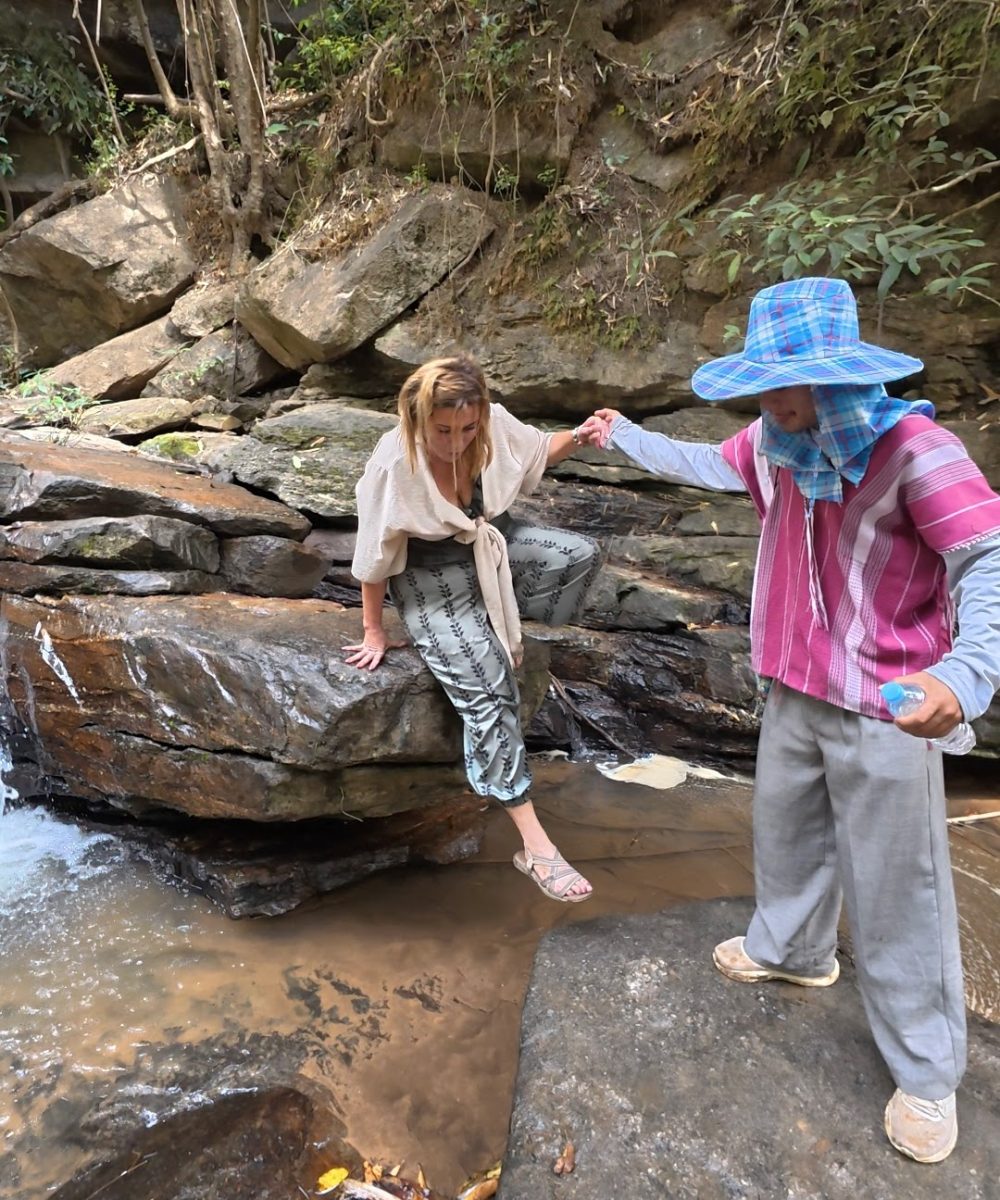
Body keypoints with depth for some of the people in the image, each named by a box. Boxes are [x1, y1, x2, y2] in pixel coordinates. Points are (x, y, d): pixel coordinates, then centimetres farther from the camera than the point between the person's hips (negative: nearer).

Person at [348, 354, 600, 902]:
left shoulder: (494, 424, -16)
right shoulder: (393, 464, -28)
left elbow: (540, 450, 5)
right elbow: (375, 557, -17)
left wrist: (580, 435, -17)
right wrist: (374, 633, -8)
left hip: (493, 544, 6)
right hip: (432, 579, -5)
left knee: (581, 555, -17)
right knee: (488, 692, -17)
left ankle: (504, 634, 4)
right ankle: (534, 845, -12)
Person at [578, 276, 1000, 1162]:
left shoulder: (913, 448, -23)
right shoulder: (779, 441, -2)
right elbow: (710, 465, 19)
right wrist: (624, 437, 26)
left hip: (886, 708, -7)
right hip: (796, 689, 7)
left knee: (895, 888, 4)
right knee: (786, 830, 24)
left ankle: (926, 1072, 24)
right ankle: (792, 948, 50)